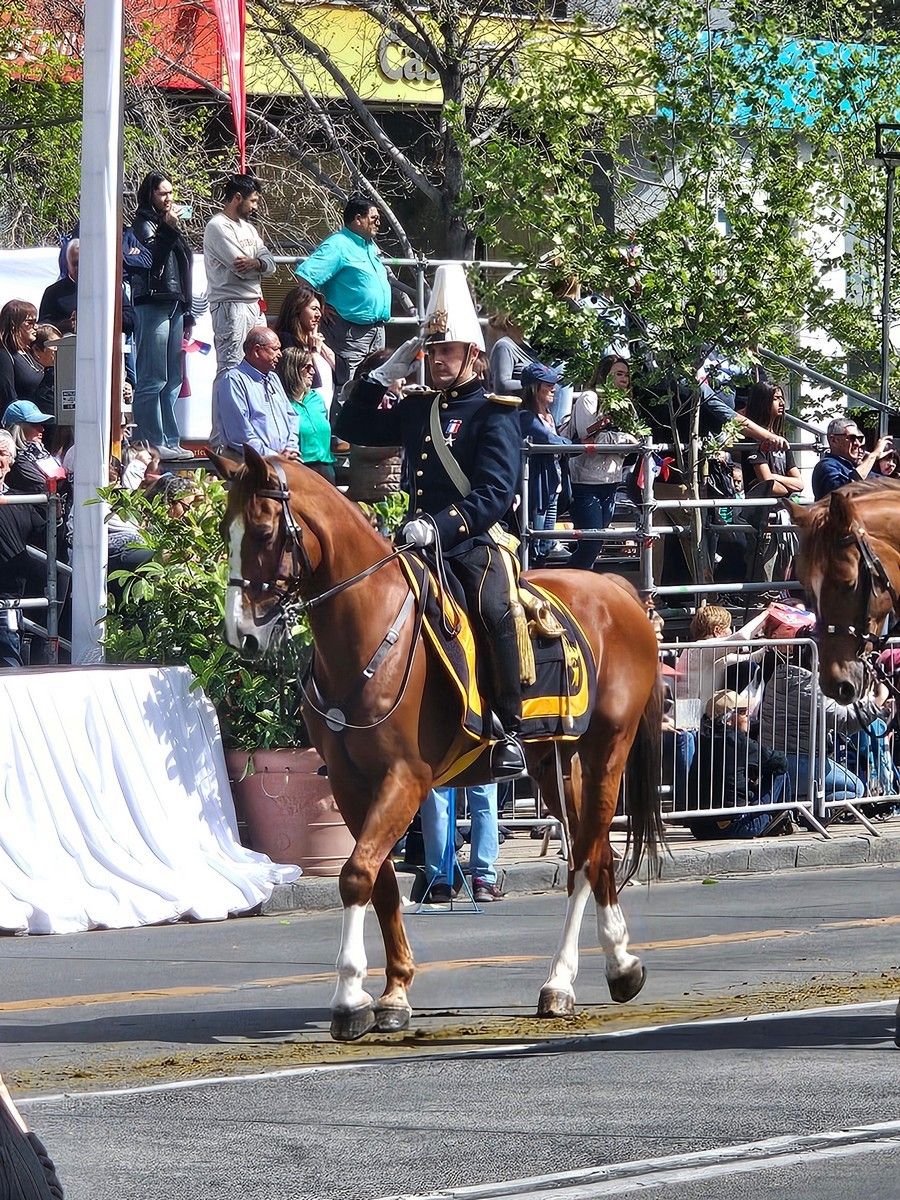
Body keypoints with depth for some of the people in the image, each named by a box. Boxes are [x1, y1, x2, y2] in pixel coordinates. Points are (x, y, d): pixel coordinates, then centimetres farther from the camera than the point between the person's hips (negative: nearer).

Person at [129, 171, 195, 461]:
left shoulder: (169, 224, 23)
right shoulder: (144, 224, -3)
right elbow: (152, 258, -16)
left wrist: (187, 312, 22)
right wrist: (168, 229, -19)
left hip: (174, 306, 9)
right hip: (152, 304, -9)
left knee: (173, 380, 10)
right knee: (153, 379, -11)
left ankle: (169, 442, 13)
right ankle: (152, 444, -12)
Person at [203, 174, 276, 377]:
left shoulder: (247, 228, 20)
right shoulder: (217, 227, -9)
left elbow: (270, 264, 9)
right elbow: (241, 268, -16)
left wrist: (254, 263, -14)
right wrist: (261, 264, 4)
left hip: (255, 306, 9)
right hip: (231, 305, -9)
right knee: (230, 368, -13)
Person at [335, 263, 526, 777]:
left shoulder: (495, 412, -2)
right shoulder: (417, 408, 18)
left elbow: (495, 493, -13)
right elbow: (352, 428, 28)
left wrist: (441, 526, -27)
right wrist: (385, 375, 15)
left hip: (476, 542, -8)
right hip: (419, 543, 8)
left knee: (492, 607, -35)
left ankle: (512, 732, -32)